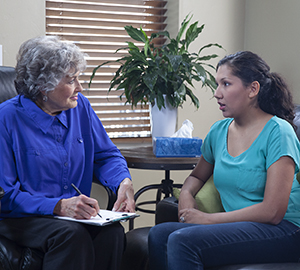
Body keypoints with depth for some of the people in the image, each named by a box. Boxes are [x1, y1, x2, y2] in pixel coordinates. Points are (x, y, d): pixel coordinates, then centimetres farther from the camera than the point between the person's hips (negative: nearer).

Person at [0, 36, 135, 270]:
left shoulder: (80, 106, 5)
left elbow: (106, 155, 14)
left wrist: (124, 181, -10)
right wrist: (59, 206, -28)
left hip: (75, 215, 5)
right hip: (21, 219, -4)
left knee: (112, 231, -26)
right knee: (72, 234, -34)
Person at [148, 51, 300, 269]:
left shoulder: (277, 132, -10)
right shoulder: (219, 131, 11)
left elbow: (272, 212, -16)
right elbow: (198, 175, 29)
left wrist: (208, 219, -13)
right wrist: (186, 194, 4)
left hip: (282, 232, -6)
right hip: (238, 227, 6)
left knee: (182, 240, -27)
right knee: (159, 235, -19)